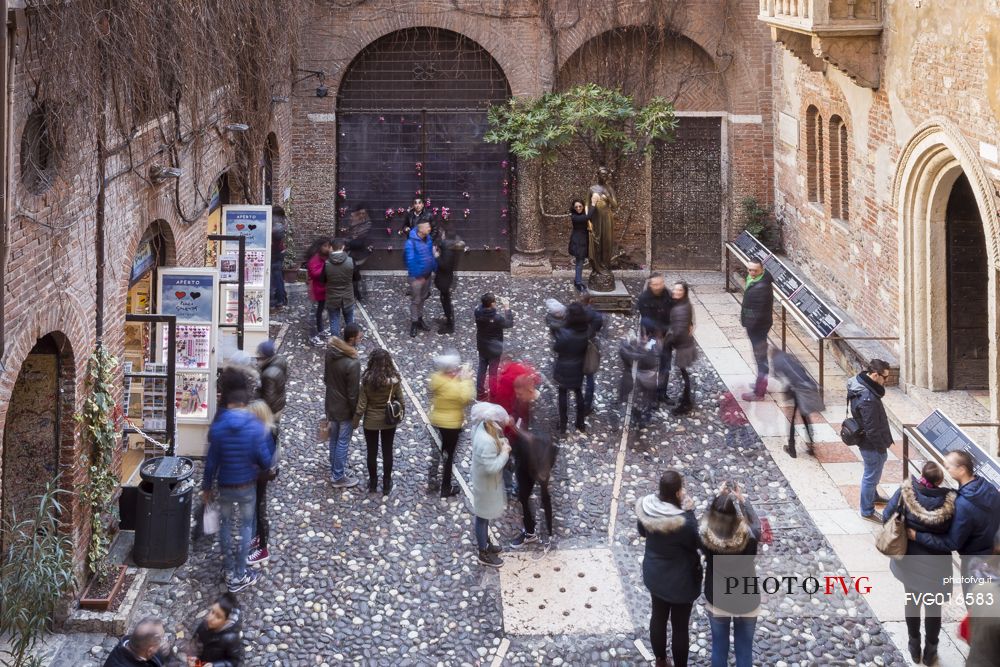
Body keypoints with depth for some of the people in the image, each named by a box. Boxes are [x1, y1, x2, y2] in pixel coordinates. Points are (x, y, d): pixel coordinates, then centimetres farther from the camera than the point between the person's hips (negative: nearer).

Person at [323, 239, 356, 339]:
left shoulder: (327, 263, -15)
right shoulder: (350, 261, -16)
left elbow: (323, 279, -2)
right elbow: (356, 277, -2)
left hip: (332, 298, -1)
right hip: (347, 297, 1)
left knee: (334, 323, 10)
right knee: (350, 322, 18)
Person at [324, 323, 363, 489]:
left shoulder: (330, 351, -9)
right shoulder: (352, 364, -32)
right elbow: (353, 393, -23)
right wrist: (357, 413, -10)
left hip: (331, 404, 7)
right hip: (345, 409, -7)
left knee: (334, 439, 22)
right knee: (342, 442, 8)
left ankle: (335, 470, 39)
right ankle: (338, 478, 20)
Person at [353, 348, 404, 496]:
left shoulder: (367, 380, -22)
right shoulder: (394, 380, -18)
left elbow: (361, 403, -15)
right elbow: (400, 400, -7)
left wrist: (356, 421, 0)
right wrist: (401, 415, 12)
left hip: (371, 421, -1)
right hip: (389, 421, 1)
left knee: (372, 452, 17)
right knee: (387, 451, 16)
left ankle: (373, 483, 31)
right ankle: (386, 485, 27)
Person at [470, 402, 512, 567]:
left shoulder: (481, 426, -13)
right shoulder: (486, 443, -39)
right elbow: (492, 468, -34)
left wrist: (501, 444, -9)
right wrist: (505, 452, -23)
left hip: (483, 480, 9)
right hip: (486, 484, -9)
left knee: (485, 515, 27)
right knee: (483, 517, 12)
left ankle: (484, 543, 48)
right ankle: (484, 554, 30)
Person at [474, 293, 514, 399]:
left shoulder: (478, 313, -18)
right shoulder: (496, 318, -32)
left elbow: (481, 306, 8)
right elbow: (509, 323, -15)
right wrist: (507, 309, -10)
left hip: (482, 347, 5)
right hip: (494, 349, -5)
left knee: (481, 370, 21)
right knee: (493, 373, 11)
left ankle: (480, 392, 33)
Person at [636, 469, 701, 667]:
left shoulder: (646, 508, -16)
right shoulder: (683, 522, -35)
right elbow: (695, 543, -15)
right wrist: (689, 511, -17)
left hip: (654, 574, 6)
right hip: (680, 580, -6)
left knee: (658, 616, 26)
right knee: (680, 626, 14)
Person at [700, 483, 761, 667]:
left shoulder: (705, 537, -27)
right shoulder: (749, 538, -30)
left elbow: (708, 518, -3)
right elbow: (755, 523, -6)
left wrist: (720, 497, 2)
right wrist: (742, 500, 3)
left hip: (716, 601, 1)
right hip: (746, 602, -1)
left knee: (719, 647, 23)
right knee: (744, 649, 20)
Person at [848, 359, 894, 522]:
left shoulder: (860, 384, -4)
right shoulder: (868, 399, -35)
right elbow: (872, 430, -28)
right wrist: (883, 448, -16)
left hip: (866, 441, 9)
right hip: (872, 444, -9)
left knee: (872, 473, 30)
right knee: (871, 476, 9)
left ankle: (873, 496, 52)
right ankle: (867, 511, 25)